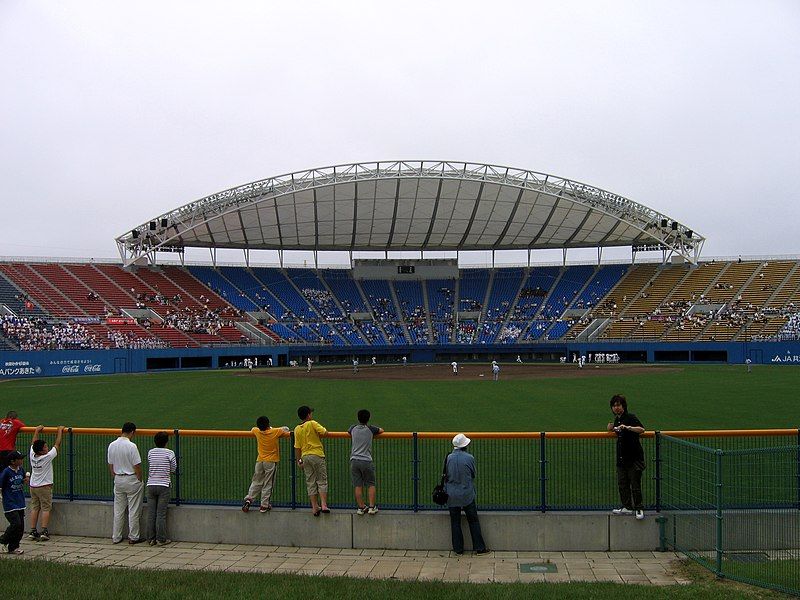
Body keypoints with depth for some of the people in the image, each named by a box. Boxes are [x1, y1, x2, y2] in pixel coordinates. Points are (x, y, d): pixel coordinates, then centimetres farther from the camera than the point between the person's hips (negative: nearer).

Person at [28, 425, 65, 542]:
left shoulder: (32, 455, -6)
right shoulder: (47, 457, -19)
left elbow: (33, 444, 12)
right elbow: (57, 445, -11)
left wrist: (37, 431, 22)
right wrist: (60, 431, -1)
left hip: (33, 486, 6)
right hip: (45, 487, -6)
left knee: (34, 508, 9)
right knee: (46, 509, 0)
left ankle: (33, 532, 8)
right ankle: (44, 532, -6)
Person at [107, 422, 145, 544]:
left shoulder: (112, 445, 1)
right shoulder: (131, 446, -19)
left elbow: (110, 465, 9)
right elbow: (137, 466, -16)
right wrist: (140, 481, -3)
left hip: (118, 479, 6)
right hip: (131, 480, -6)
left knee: (118, 510, 14)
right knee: (133, 511, 4)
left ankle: (116, 537, 19)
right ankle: (133, 537, 10)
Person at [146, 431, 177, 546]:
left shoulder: (150, 452, 4)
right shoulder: (169, 453, -6)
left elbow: (149, 468, 11)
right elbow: (173, 469, 2)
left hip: (151, 485, 4)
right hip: (163, 485, -3)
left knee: (151, 513, 7)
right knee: (161, 514, 0)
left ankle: (151, 539, 12)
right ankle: (161, 539, 3)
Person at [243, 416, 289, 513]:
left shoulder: (257, 432, -3)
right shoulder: (275, 432, -11)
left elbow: (252, 429, 21)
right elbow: (286, 429, 7)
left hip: (260, 461, 3)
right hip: (271, 462, -3)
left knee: (256, 482, 14)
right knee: (268, 485, 3)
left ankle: (248, 499, 0)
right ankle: (264, 505, 4)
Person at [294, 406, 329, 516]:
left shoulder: (297, 429, 8)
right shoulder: (312, 424, -7)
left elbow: (297, 447, 8)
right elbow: (325, 432, -13)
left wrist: (299, 460, 14)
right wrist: (319, 434, 8)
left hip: (305, 456, 5)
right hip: (317, 455, -4)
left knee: (310, 483, 8)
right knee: (322, 481, 1)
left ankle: (314, 507, 8)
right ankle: (323, 505, -9)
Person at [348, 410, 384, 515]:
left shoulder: (353, 428, 7)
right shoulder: (370, 429, 0)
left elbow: (348, 432, 31)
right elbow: (381, 431, 20)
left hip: (354, 460, 2)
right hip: (367, 461, -2)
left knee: (357, 485, 5)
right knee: (371, 484, 8)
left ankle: (361, 507, 7)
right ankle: (372, 507, 7)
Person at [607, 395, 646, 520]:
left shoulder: (630, 417, -10)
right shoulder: (616, 420, 14)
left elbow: (641, 429, -25)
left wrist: (627, 427, -38)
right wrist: (612, 429, 9)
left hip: (634, 457, -8)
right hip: (621, 458, 8)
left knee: (635, 484, -5)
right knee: (622, 484, 8)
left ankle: (639, 509, 3)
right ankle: (627, 507, 16)